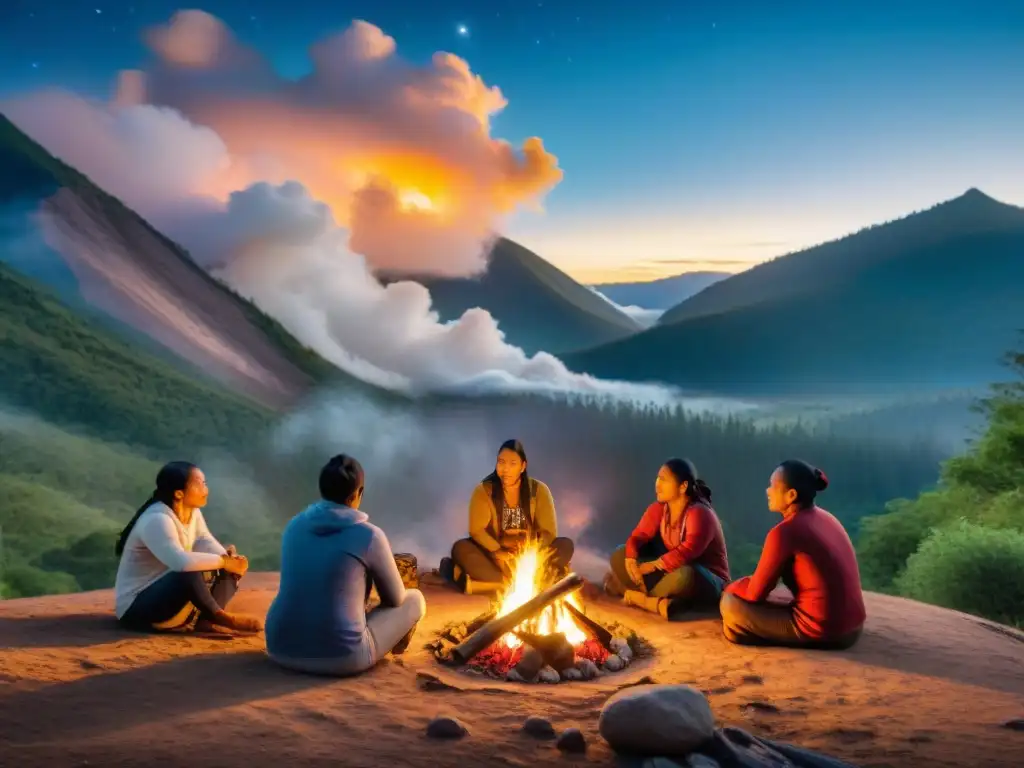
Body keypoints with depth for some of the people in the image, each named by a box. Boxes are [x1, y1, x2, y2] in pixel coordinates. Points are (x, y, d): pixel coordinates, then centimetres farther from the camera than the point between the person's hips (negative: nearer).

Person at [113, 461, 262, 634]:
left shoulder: (192, 511, 3)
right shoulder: (156, 520, -27)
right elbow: (181, 562, -42)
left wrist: (230, 559, -26)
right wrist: (224, 561, -30)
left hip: (168, 592, 9)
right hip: (136, 606, -9)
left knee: (233, 566, -4)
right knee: (190, 574, -39)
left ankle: (205, 619, -17)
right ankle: (221, 618, -18)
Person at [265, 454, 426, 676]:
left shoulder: (294, 525, 5)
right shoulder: (369, 535, -10)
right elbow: (395, 599, 5)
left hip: (281, 649, 6)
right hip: (341, 657, -5)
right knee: (414, 600, 15)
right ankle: (395, 646, 39)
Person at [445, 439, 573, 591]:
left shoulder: (539, 490, -5)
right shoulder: (483, 490, -7)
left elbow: (549, 532, -8)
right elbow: (477, 530, -13)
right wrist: (497, 551, -29)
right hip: (495, 554, -1)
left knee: (566, 545, -23)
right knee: (461, 548, -28)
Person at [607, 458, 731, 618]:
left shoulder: (700, 513, -23)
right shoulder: (658, 509, -1)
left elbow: (688, 552, -36)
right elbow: (638, 536, -3)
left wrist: (652, 565, -33)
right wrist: (631, 559, -24)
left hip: (707, 582, -6)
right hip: (670, 571, 7)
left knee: (684, 575, -42)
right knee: (619, 555, -4)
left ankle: (640, 597, -18)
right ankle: (657, 602, -20)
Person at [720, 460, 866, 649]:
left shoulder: (784, 532, -18)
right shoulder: (825, 518, 7)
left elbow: (755, 593, -10)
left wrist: (730, 589, 11)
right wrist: (745, 584, 16)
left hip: (822, 632, -9)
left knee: (731, 605, -3)